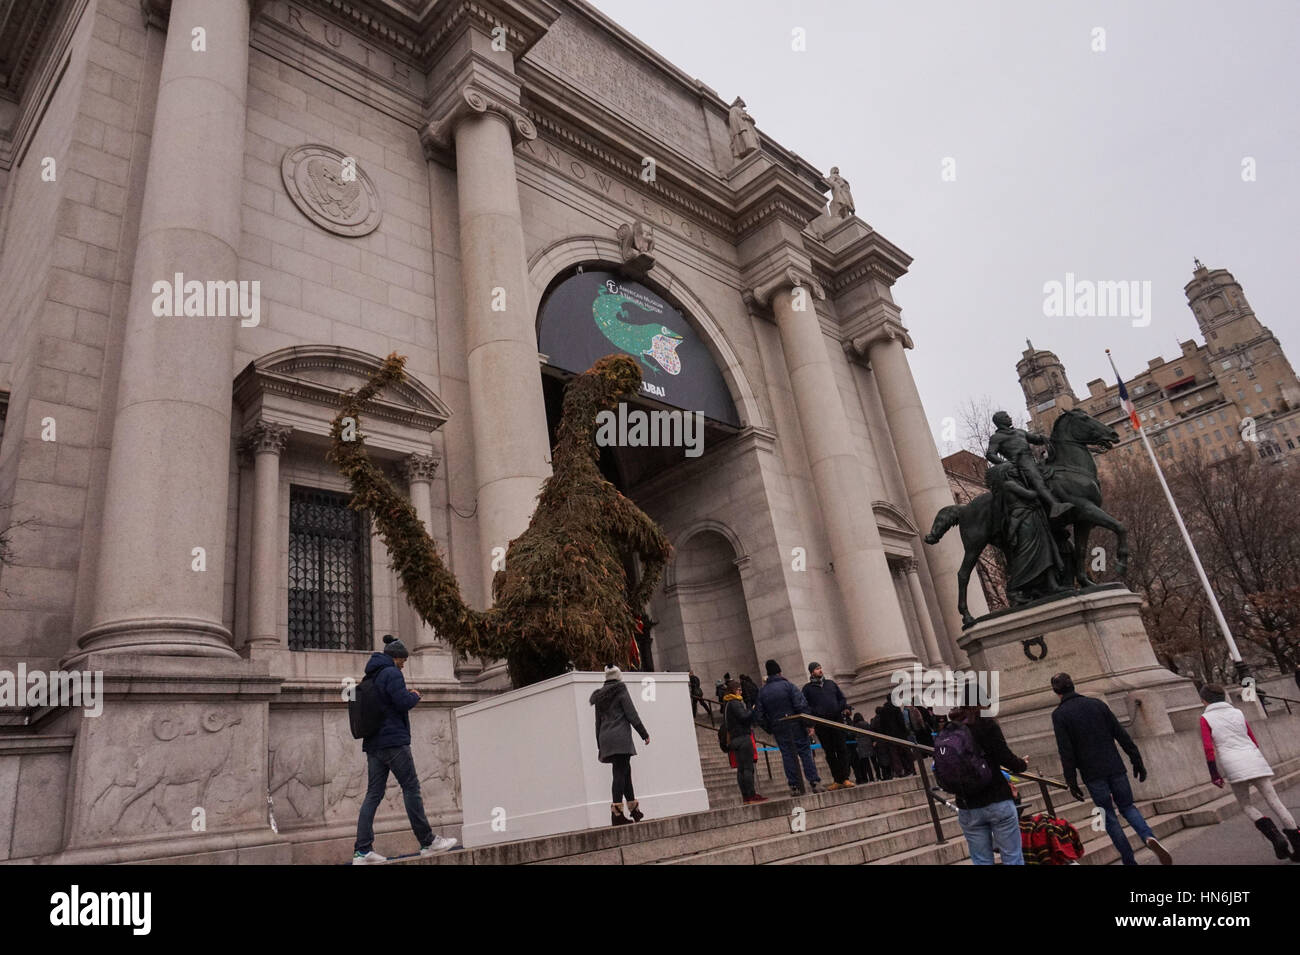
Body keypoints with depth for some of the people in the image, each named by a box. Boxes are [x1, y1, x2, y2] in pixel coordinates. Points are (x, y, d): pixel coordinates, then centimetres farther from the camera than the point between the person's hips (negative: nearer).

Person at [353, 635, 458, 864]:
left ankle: (362, 850, 2)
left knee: (373, 794, 6)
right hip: (394, 741, -8)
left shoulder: (370, 676, 18)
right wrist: (415, 695, 2)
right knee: (411, 788, -2)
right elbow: (403, 702, -18)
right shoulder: (391, 673, -10)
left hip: (373, 744, 9)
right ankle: (428, 842, 4)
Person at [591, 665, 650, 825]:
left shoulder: (600, 697, 16)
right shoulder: (621, 691, -2)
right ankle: (616, 813, -14)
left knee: (625, 771, 15)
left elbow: (598, 723, 17)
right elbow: (632, 715, -7)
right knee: (620, 773, -8)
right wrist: (644, 734, -1)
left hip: (605, 738, 7)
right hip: (620, 737, -7)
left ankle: (634, 809, 21)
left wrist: (600, 745, 21)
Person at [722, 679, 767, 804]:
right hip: (743, 737, -10)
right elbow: (744, 716, -21)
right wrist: (753, 710, -7)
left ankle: (746, 795, 13)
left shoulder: (727, 703, 18)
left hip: (735, 739, 10)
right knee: (748, 768, -9)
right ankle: (751, 795, -9)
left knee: (741, 769, 10)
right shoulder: (734, 703, -12)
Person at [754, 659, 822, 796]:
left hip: (778, 729, 3)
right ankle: (814, 783, -1)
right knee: (805, 752, 3)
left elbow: (759, 715, 6)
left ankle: (794, 786, 6)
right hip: (795, 725, -3)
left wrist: (770, 730, 14)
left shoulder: (762, 691, 6)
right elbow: (801, 705, -13)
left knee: (788, 755, 7)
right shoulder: (787, 685, -6)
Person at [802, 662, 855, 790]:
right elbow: (805, 706, 3)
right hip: (821, 724, -2)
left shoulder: (830, 683, 18)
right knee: (829, 753, 1)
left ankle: (845, 779, -4)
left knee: (842, 749, -5)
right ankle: (837, 781, 6)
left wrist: (845, 707, 1)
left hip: (837, 720, 2)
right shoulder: (807, 688, 8)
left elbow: (842, 698, 21)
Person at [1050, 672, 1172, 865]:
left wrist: (1071, 782, -5)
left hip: (1092, 774, -3)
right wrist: (1137, 761, 10)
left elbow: (1066, 752, -10)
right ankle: (1149, 837, -10)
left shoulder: (1059, 714, -5)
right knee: (1128, 807, 17)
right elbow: (1121, 735, 4)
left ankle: (1130, 861, 7)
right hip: (1115, 767, 3)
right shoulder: (1096, 704, 7)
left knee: (1109, 817, 8)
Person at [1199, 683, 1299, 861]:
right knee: (1274, 801, 5)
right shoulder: (1238, 712, 15)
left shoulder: (1206, 719, 3)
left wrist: (1214, 775, 1)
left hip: (1233, 766, -4)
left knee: (1246, 806, 10)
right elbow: (1253, 740, 20)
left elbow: (1208, 748, -5)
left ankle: (1275, 836, -10)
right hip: (1254, 761, 4)